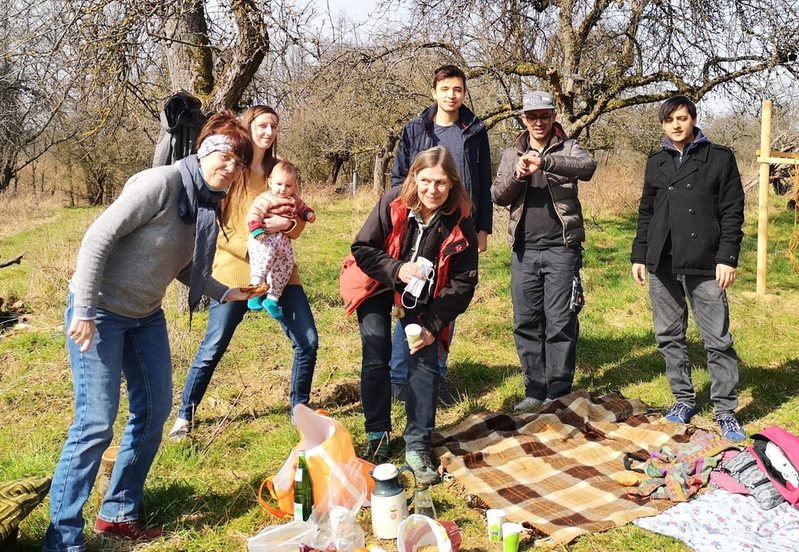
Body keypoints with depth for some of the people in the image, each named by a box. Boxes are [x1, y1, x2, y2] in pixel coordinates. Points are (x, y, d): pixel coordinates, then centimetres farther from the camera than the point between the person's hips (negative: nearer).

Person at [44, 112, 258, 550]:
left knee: (154, 412, 11)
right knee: (96, 423, -7)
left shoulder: (207, 206, 3)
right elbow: (97, 238, -22)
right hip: (100, 312, -9)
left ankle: (118, 514, 27)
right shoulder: (161, 182, -21)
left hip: (146, 316, 9)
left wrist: (228, 293, 4)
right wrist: (83, 310, -23)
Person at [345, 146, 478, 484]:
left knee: (426, 362, -7)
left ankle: (417, 447, 4)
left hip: (422, 295, 1)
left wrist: (433, 326, -20)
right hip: (377, 285, -1)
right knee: (376, 359, -4)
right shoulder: (392, 204, -25)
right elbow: (362, 249, -17)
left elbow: (462, 282, -15)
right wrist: (396, 270, -35)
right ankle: (377, 436, 14)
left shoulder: (461, 224, -22)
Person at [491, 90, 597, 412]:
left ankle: (558, 394, 9)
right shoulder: (512, 154, 14)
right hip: (524, 251, 4)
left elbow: (588, 167, -19)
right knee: (526, 323, 7)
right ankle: (535, 392, 18)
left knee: (560, 324, -1)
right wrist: (517, 175, -15)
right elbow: (497, 196, 5)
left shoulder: (567, 149, 3)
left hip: (561, 249, -3)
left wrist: (544, 161, -34)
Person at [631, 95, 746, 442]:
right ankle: (684, 400, 23)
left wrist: (727, 258, -9)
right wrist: (639, 255, 11)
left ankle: (725, 411, 10)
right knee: (669, 337, 9)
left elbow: (732, 213, -1)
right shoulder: (657, 162, 13)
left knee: (718, 341, -1)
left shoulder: (720, 158, 2)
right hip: (662, 266, 4)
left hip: (705, 266, -4)